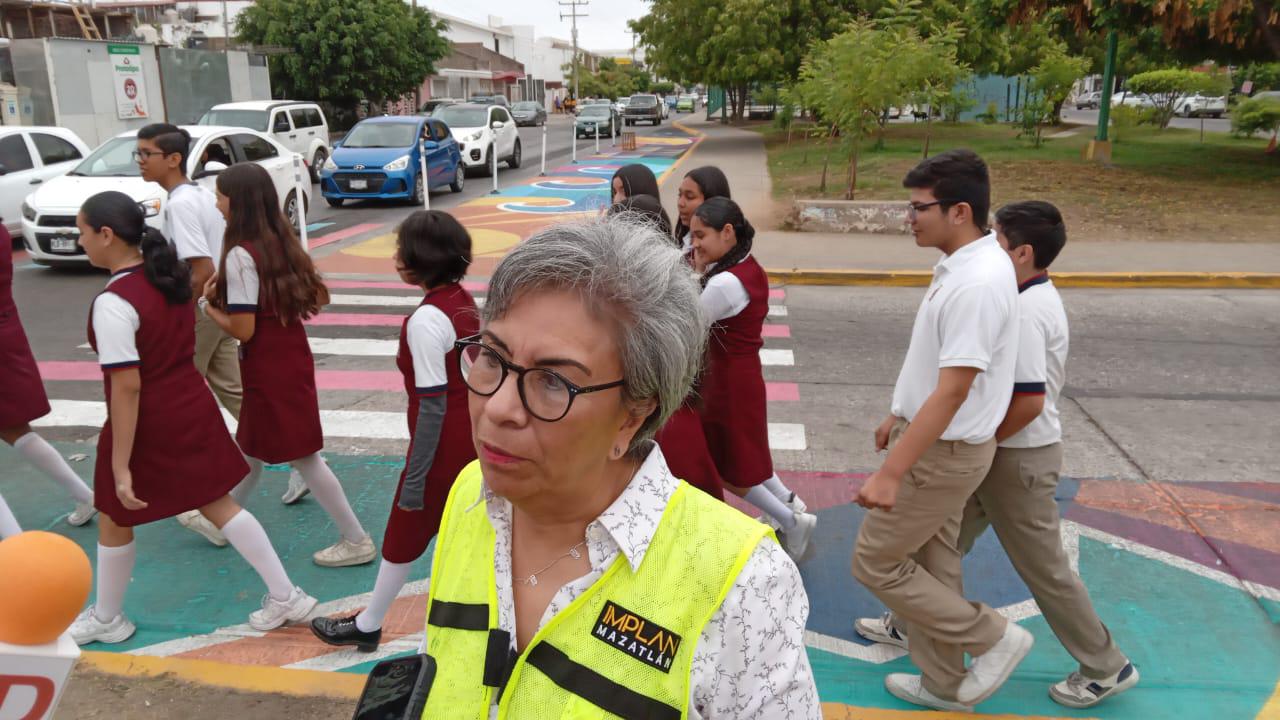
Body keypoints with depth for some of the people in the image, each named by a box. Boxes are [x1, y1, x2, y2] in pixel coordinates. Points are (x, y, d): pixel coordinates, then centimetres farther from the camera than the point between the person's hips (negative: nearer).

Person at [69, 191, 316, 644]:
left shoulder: (113, 303, -23)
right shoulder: (172, 276, 1)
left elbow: (127, 387, -24)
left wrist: (120, 466, -19)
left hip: (147, 424, -7)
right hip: (193, 407, 7)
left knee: (114, 520, 16)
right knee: (218, 504, 16)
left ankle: (106, 618, 38)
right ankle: (284, 595, 20)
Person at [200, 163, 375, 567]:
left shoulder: (240, 255, -20)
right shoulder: (280, 242, 5)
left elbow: (242, 330, -22)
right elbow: (312, 298, 12)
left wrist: (205, 305, -3)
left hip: (270, 369, -9)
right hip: (290, 357, 9)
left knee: (301, 456, 0)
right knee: (252, 447, 24)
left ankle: (357, 540, 7)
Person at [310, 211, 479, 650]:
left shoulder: (426, 320, -21)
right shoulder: (464, 302, 3)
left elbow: (432, 405, -22)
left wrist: (414, 480, -16)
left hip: (443, 449, -8)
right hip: (473, 440, 8)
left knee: (404, 535, 10)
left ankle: (366, 627, 31)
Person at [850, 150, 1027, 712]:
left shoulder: (977, 283, -27)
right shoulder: (963, 264, 4)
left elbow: (952, 392, -29)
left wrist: (890, 473, -28)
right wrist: (899, 415, 25)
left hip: (943, 453, -10)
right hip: (937, 443, 10)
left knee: (875, 562, 3)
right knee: (933, 564, 19)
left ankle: (993, 637, 16)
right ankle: (944, 685, 35)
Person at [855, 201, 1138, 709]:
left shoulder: (1025, 313, -25)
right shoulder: (1035, 298, 7)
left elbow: (1029, 401, -30)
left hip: (1018, 457, -10)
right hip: (1005, 451, 10)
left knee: (1042, 567, 6)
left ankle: (1106, 668, 24)